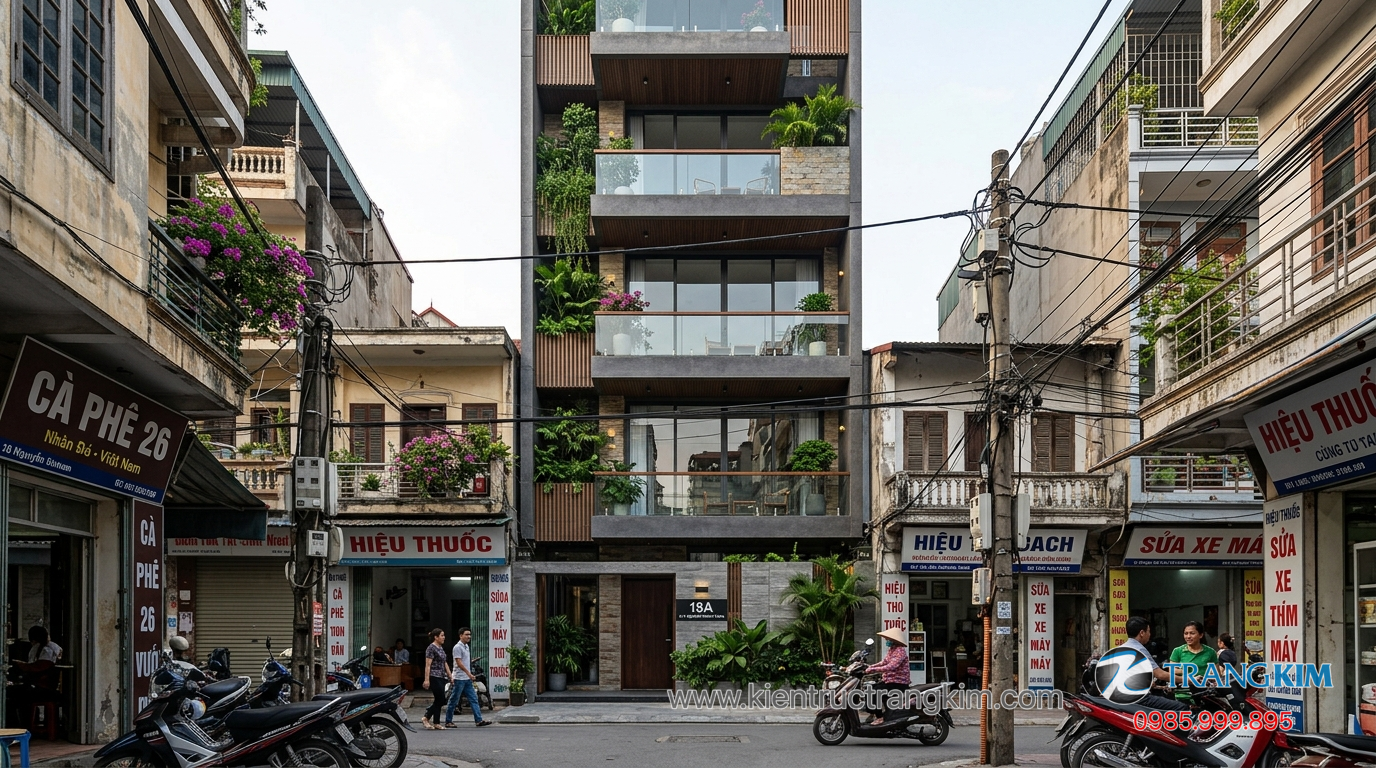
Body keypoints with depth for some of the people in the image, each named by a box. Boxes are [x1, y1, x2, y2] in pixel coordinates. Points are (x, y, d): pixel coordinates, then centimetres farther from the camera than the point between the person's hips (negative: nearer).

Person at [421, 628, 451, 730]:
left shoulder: (441, 648, 15)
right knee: (440, 701, -7)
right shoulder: (431, 648, -11)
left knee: (439, 701, 8)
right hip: (434, 677, -9)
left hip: (441, 678, 9)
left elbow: (445, 663, 20)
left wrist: (450, 676, 17)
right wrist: (427, 679, -20)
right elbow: (428, 665, -15)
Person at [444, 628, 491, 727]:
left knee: (473, 699, 3)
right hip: (459, 678, -9)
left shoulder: (466, 646, 16)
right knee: (454, 701, -1)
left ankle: (479, 720, 1)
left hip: (467, 679, 9)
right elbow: (459, 663, -18)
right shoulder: (458, 647, -13)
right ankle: (448, 722, 6)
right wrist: (469, 673, -18)